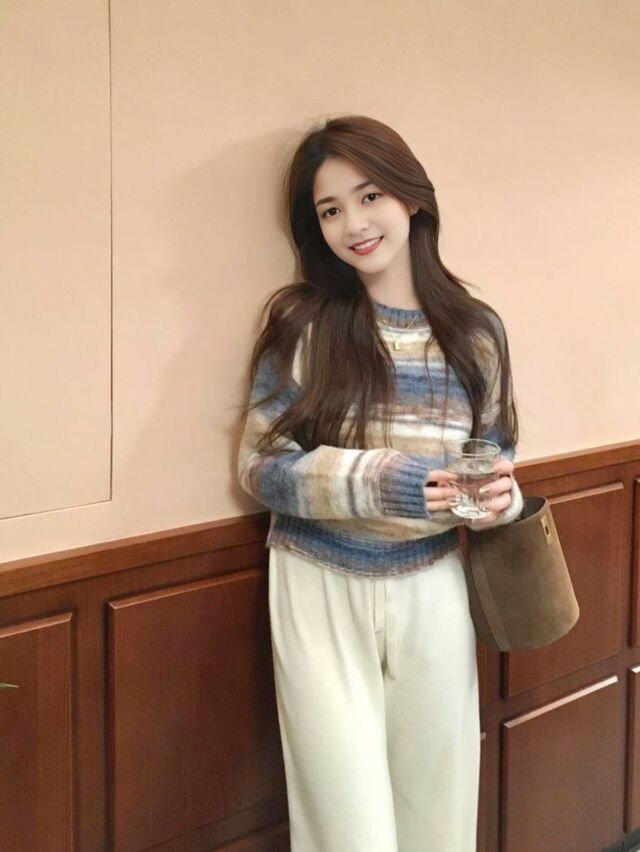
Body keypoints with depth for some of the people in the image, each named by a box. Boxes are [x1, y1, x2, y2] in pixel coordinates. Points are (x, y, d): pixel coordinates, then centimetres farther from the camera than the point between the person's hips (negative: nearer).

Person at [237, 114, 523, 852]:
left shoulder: (474, 330, 0)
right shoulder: (301, 323, -8)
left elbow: (497, 461, 9)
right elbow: (260, 467, -9)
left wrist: (499, 498, -14)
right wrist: (375, 481, -23)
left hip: (432, 592, 3)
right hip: (321, 593, -2)